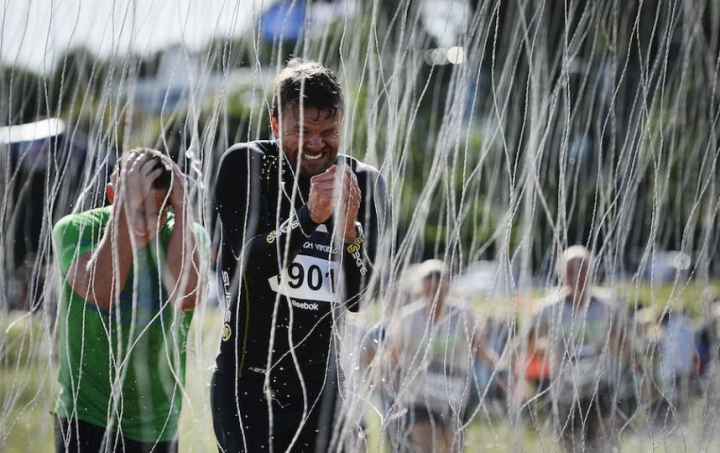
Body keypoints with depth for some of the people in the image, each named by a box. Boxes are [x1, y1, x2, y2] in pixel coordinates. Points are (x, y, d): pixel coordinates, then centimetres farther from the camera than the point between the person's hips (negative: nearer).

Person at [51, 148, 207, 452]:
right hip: (87, 420, -3)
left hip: (160, 427, 3)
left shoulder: (186, 234, -5)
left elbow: (186, 296, -26)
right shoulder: (76, 229, -10)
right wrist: (125, 209, -30)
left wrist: (182, 207, -24)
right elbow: (102, 293, -29)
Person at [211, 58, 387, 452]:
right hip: (248, 382, -4)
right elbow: (251, 261, -13)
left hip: (320, 385, 4)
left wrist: (349, 230, -18)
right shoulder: (246, 165, -3)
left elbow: (356, 298, -1)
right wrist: (310, 216, -27)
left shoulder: (364, 183, 4)